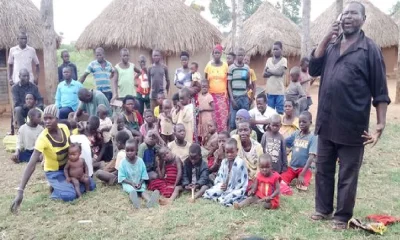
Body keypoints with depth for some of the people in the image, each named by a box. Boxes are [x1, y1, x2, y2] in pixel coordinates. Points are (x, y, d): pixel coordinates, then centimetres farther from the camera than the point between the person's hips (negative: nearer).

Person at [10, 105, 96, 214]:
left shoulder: (64, 128, -14)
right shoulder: (43, 138, -30)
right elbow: (31, 164, -36)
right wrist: (20, 191, -42)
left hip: (68, 168, 5)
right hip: (53, 172, -5)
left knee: (91, 185, -1)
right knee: (70, 195, -27)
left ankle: (63, 185, 15)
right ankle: (56, 189, 5)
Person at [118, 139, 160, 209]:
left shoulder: (140, 161, -3)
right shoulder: (123, 162, -9)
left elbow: (144, 174, 1)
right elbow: (121, 177, -9)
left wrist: (140, 183, -15)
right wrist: (132, 183, -18)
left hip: (139, 183, 1)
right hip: (128, 183, -1)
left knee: (143, 190, -27)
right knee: (132, 190, -32)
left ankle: (149, 200, -59)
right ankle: (134, 200, -66)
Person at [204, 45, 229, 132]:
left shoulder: (225, 65, 3)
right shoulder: (208, 65, 3)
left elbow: (228, 81, 5)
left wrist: (228, 94, 1)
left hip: (222, 95, 0)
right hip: (211, 95, 0)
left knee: (223, 116, -2)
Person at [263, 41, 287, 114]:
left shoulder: (283, 60, -1)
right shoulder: (269, 60, 12)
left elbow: (280, 72, -15)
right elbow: (264, 74, 6)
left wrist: (269, 70, -1)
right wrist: (274, 72, -8)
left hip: (279, 91, -4)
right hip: (270, 90, 4)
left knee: (280, 112, -1)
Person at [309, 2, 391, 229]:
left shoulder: (370, 48, -5)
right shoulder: (331, 46, 11)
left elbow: (380, 91, -6)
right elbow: (313, 69, -1)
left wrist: (381, 125, -13)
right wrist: (326, 38, -6)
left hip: (351, 125, -5)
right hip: (326, 122, 5)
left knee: (348, 175, 8)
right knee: (323, 170, 16)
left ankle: (343, 216, 23)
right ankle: (323, 208, 32)